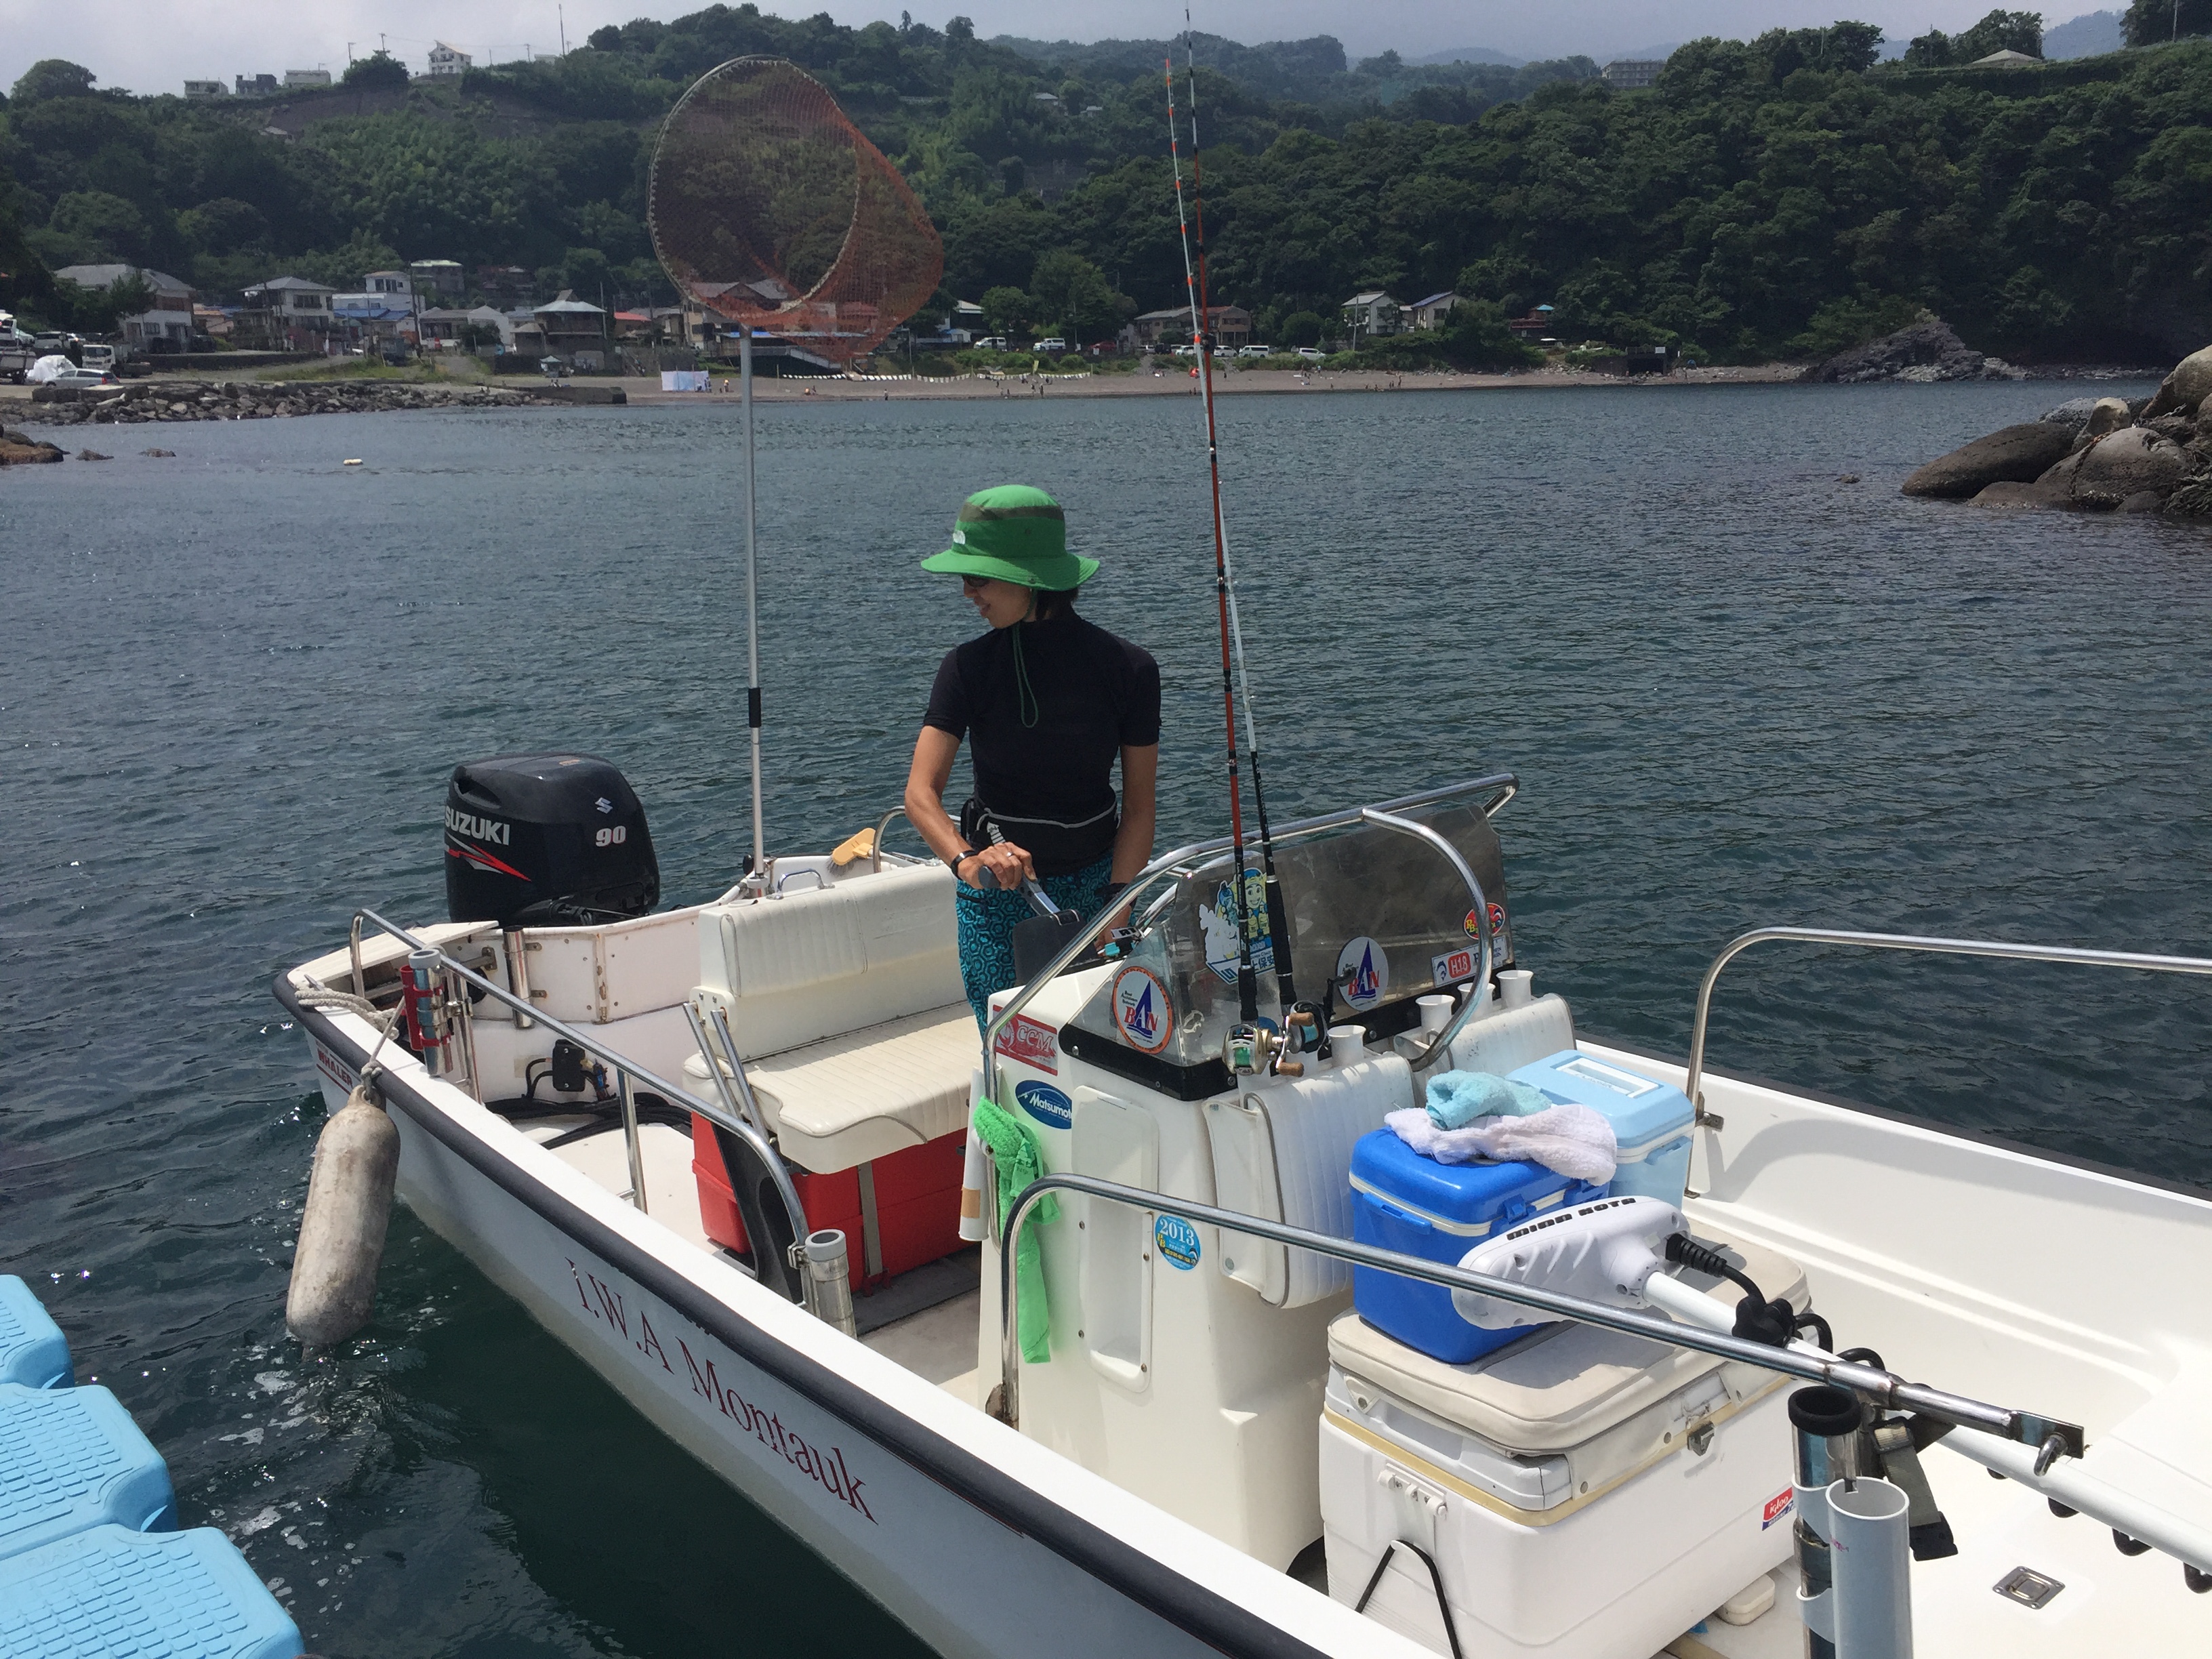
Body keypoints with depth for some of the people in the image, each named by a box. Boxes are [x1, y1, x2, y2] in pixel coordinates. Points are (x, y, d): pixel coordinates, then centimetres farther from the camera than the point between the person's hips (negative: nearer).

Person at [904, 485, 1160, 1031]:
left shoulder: (1128, 668, -10)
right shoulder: (970, 666, -10)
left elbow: (1140, 806, -6)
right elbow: (921, 792, -17)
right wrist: (967, 859, -36)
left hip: (1095, 883, 0)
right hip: (998, 891, 0)